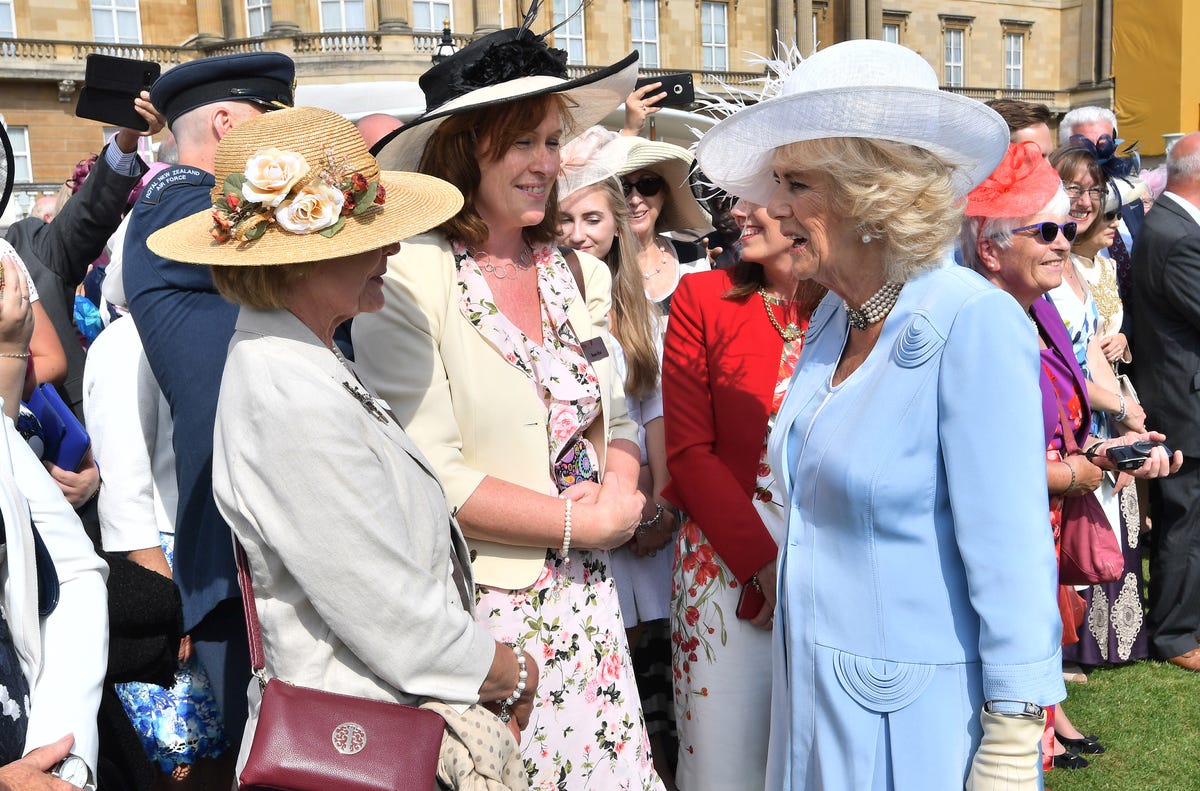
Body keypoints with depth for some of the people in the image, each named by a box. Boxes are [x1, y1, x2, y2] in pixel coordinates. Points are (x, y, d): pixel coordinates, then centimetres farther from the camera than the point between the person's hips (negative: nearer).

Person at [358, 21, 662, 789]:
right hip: (480, 605, -5)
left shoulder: (576, 275, 7)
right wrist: (583, 523, -12)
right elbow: (430, 475, -18)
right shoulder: (407, 281, -14)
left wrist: (615, 491, -9)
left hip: (587, 602, 6)